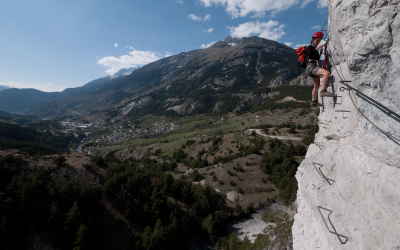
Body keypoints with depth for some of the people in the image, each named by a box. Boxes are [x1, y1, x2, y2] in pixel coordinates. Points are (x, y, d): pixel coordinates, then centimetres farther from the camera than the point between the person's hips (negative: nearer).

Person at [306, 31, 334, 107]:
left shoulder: (314, 48, 26)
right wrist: (319, 47, -21)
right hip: (311, 66, -10)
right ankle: (323, 91, -42)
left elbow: (317, 59, 29)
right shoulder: (310, 47, 1)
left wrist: (320, 53, 15)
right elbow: (310, 54, -22)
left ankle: (314, 101, 21)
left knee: (316, 86, 15)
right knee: (326, 73, -32)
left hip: (314, 67, 10)